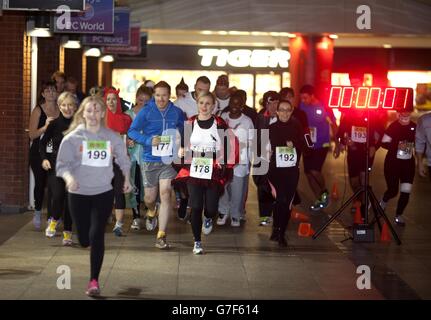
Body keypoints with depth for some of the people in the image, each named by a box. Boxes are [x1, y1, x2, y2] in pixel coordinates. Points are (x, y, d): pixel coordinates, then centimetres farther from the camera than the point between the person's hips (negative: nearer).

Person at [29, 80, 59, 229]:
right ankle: (38, 212, 22)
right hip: (39, 152, -2)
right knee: (40, 183, 2)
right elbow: (32, 135, -8)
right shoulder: (38, 110, -2)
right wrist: (46, 126, -22)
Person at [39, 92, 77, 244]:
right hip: (56, 165, 0)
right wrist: (44, 159, -5)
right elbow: (43, 143, 9)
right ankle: (53, 221, 14)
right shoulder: (54, 124, 0)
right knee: (57, 195, -17)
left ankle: (67, 233, 17)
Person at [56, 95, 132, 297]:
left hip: (103, 192, 0)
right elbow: (62, 164, -10)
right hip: (78, 194, 0)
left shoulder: (112, 137, 1)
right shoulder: (72, 138, -5)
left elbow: (123, 159, 17)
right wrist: (69, 177, -28)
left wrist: (127, 179, 10)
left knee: (97, 236, -12)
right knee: (85, 240, 6)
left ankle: (94, 281, -4)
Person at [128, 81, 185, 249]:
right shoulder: (146, 112, -4)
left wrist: (179, 141, -2)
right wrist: (149, 140, -19)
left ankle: (162, 235, -8)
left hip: (169, 160, 0)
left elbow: (183, 130, 18)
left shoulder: (177, 112, 2)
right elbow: (132, 131, -5)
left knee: (165, 194, -12)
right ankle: (151, 212, 49)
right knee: (150, 197, 10)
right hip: (150, 160, 0)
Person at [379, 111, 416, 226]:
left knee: (406, 191, -2)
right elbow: (384, 143, -14)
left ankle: (398, 215, 16)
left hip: (408, 163, 4)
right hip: (393, 162, -4)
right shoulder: (393, 127, -13)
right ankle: (383, 201, 37)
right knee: (393, 190, 2)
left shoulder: (414, 127, 1)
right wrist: (398, 145, -28)